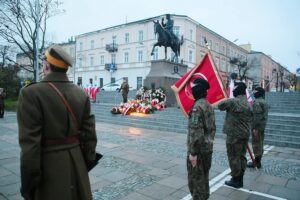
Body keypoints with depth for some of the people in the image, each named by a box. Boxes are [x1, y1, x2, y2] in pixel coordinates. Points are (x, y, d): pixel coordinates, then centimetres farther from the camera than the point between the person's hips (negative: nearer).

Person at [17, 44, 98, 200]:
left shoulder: (30, 93, -16)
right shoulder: (81, 94, -3)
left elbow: (30, 144, -19)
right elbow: (89, 133, -1)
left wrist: (29, 184, -9)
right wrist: (88, 162, 11)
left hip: (48, 165, -4)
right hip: (76, 162, 4)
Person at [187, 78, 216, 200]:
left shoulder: (197, 106, -20)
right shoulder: (209, 105, 9)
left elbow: (196, 132, -25)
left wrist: (193, 152, -20)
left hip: (198, 150, -9)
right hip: (208, 147, 9)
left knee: (195, 178, 4)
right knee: (204, 176, 20)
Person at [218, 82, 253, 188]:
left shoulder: (233, 101, -17)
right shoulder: (248, 104, 8)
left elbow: (220, 105, -5)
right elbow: (250, 118, 14)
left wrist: (226, 101, 13)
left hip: (234, 134, -8)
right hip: (245, 134, 8)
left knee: (234, 157, 3)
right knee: (242, 156, 14)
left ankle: (235, 180, 12)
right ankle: (240, 179, 25)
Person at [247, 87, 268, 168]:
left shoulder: (257, 102, -16)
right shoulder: (264, 102, 14)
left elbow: (257, 115, -22)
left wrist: (255, 128, -22)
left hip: (257, 126, -10)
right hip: (262, 126, 10)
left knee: (256, 144, -3)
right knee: (260, 144, 14)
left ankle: (256, 162, 4)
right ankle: (258, 161, 23)